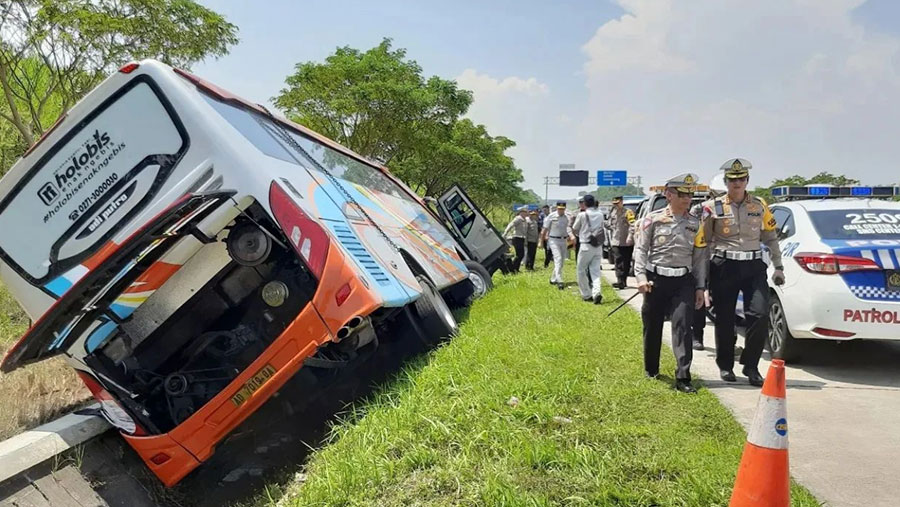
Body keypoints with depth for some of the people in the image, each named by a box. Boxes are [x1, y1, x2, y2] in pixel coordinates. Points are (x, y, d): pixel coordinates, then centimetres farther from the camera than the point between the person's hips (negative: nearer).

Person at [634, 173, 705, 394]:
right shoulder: (653, 219, 0)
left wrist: (700, 288, 7)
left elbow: (699, 257, 11)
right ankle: (651, 369, 29)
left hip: (684, 281, 1)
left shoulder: (695, 223, 8)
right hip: (656, 278, -1)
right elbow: (641, 250, 0)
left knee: (682, 326, -9)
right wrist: (641, 277, -11)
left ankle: (683, 378, -8)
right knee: (652, 326, 9)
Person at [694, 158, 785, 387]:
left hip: (754, 266, 2)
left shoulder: (760, 206, 9)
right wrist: (702, 280, -3)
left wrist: (778, 267, 9)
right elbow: (702, 243, 1)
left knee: (760, 315, -10)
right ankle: (725, 366, 23)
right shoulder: (713, 207, 0)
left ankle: (750, 365, 6)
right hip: (724, 267, -2)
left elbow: (771, 238, 16)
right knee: (724, 320, 5)